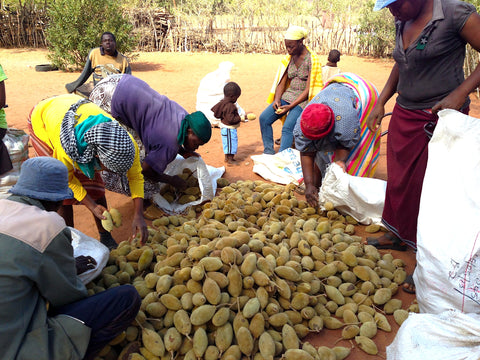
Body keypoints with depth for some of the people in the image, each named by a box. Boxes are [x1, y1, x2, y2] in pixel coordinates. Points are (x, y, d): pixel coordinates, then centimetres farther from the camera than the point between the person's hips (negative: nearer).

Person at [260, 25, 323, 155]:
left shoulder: (312, 60, -11)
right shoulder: (288, 58, 8)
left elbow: (308, 89, -14)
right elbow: (282, 82, 10)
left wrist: (290, 106, -21)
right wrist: (277, 100, -9)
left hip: (303, 99, -6)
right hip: (288, 95, 6)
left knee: (287, 127, -27)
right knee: (264, 118, -11)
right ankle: (268, 152, -3)